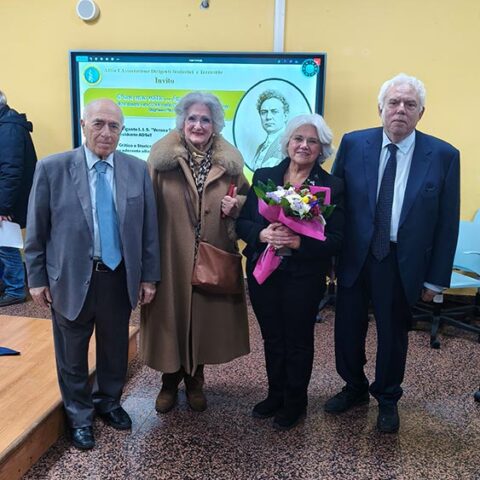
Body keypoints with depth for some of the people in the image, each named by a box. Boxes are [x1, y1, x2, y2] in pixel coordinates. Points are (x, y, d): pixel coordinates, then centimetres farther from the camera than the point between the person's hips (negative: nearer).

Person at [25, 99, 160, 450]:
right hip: (70, 279, -2)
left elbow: (149, 227, 2)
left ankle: (108, 402, 45)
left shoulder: (138, 170, -1)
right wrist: (37, 277, -3)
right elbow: (37, 230, -3)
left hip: (120, 277, 2)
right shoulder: (52, 168, -8)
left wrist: (149, 275, 2)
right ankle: (80, 415, 38)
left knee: (115, 349, 19)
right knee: (72, 354, 15)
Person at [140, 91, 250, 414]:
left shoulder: (229, 162, 3)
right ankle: (170, 381, 32)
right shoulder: (162, 158, -4)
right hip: (171, 257, -2)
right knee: (171, 316, 9)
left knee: (205, 318, 12)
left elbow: (247, 199, 15)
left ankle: (195, 380, 35)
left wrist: (235, 205, -10)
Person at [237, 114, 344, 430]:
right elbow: (242, 222, 1)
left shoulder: (332, 186, -5)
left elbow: (336, 239, -11)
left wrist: (298, 241, -25)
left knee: (298, 341, 12)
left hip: (304, 277, -3)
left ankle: (295, 403, 33)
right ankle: (275, 395, 38)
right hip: (262, 273, 3)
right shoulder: (263, 177, 3)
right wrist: (263, 234, -21)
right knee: (272, 338, 17)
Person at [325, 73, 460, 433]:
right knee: (348, 330, 15)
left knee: (393, 335, 15)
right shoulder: (353, 144, -4)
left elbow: (447, 223, -4)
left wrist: (436, 279, -3)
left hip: (402, 264, -1)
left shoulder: (444, 155, -8)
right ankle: (354, 389, 42)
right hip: (354, 257, 2)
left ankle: (387, 399, 40)